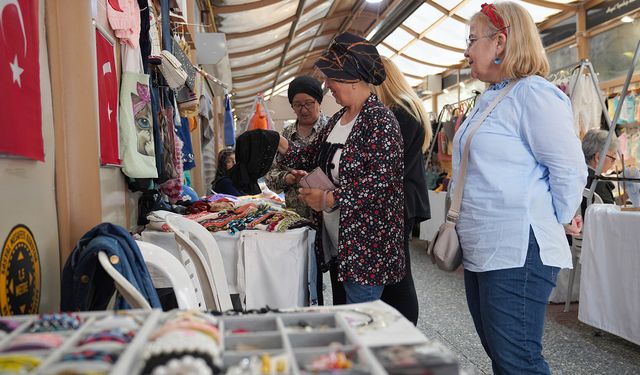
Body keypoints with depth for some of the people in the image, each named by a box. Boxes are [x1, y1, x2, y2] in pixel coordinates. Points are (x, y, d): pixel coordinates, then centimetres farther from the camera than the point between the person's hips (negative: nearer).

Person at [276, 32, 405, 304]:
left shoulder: (379, 119, -14)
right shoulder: (338, 119, 13)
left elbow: (382, 179, -22)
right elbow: (313, 158, 17)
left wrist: (329, 199, -19)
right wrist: (279, 143, 4)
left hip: (367, 244, -9)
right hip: (337, 241, 9)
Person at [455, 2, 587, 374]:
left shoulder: (533, 93, -13)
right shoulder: (491, 98, 16)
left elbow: (569, 168, -14)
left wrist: (560, 220, -1)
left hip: (517, 254, -10)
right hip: (482, 251, 10)